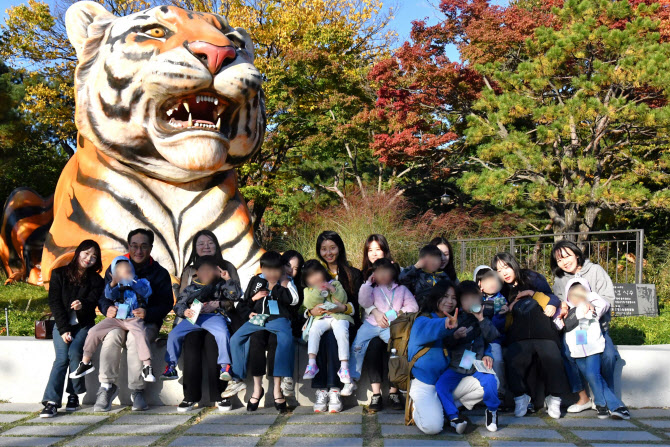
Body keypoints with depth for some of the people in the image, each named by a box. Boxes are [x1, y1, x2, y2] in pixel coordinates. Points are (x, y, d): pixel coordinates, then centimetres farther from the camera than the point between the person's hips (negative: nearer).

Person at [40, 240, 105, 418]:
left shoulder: (95, 280, 7)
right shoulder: (59, 274, 4)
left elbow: (92, 302, -7)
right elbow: (54, 303, -2)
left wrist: (82, 305, -33)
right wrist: (64, 329, -12)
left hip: (83, 324, 1)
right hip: (62, 324, 0)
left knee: (74, 352, -25)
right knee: (62, 357, -22)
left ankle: (74, 396, -13)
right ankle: (52, 402, -27)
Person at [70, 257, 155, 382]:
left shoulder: (141, 282, 7)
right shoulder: (116, 286, 12)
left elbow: (146, 291, -15)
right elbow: (109, 295, -8)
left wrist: (131, 281, -25)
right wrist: (113, 284, -28)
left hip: (134, 319, -3)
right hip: (116, 318, 4)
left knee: (140, 334, -32)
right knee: (94, 332, -6)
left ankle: (147, 367, -27)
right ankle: (86, 363, 10)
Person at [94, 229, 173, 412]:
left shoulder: (160, 273, 6)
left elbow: (166, 304, -2)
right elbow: (102, 295, 9)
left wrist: (147, 313, -23)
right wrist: (107, 308, -16)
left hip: (147, 322, -2)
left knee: (136, 337, -35)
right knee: (112, 335, -33)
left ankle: (137, 390, -27)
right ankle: (107, 386, -25)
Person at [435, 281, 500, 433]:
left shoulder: (483, 318, 6)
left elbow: (492, 336, -7)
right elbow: (445, 343, -2)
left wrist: (481, 319, -17)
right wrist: (455, 336, -23)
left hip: (478, 363, 0)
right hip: (456, 364, 1)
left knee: (490, 380, -28)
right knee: (441, 385, -21)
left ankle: (492, 411, 1)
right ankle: (454, 417, -7)